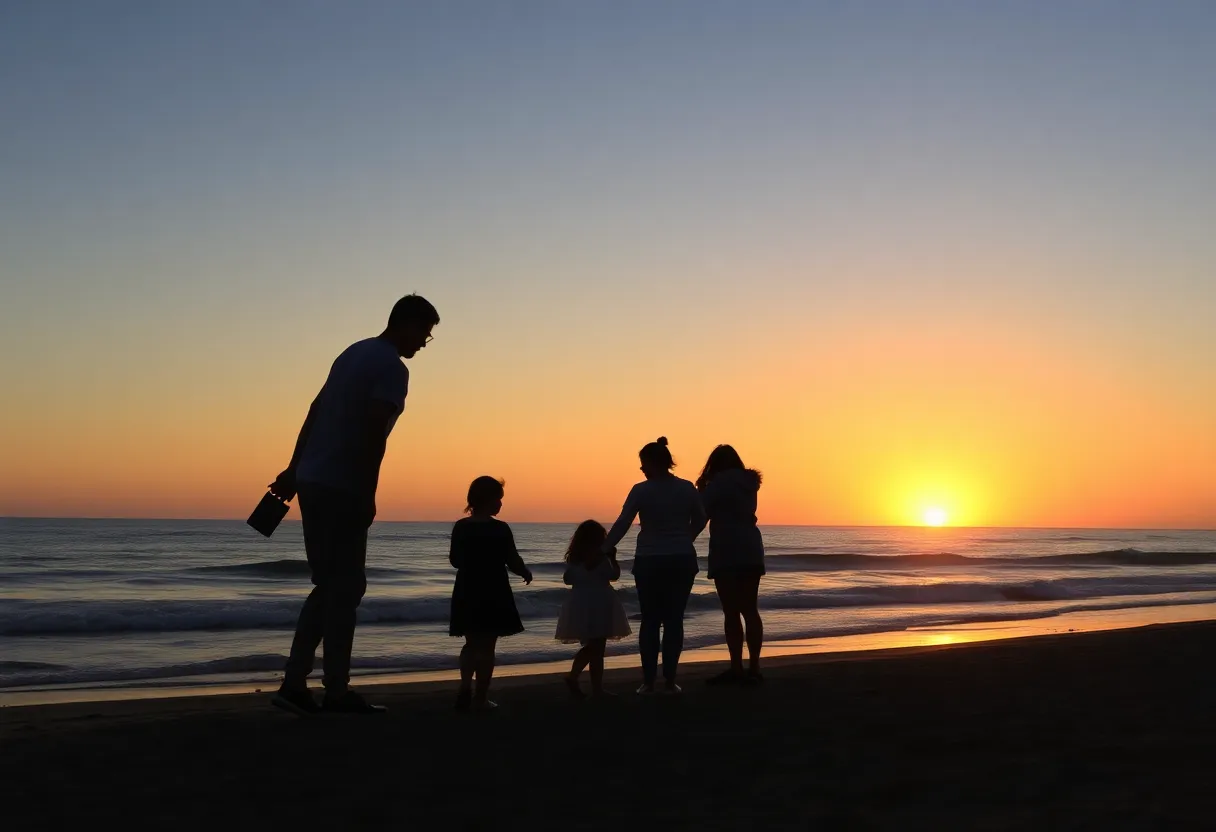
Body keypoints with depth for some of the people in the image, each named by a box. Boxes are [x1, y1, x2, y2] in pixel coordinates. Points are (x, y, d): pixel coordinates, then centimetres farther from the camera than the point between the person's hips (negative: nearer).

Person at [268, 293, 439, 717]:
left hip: (311, 481, 9)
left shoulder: (355, 352, 18)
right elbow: (374, 431, -19)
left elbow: (316, 411, 20)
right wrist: (367, 493, -15)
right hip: (342, 490, -9)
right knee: (343, 588, -1)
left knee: (329, 586, 12)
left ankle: (294, 684, 10)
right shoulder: (392, 368, -9)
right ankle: (337, 690, 4)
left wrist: (294, 469, 22)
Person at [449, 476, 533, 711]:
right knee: (486, 646, 4)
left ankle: (465, 687, -2)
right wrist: (526, 573, 10)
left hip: (466, 593, 5)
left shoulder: (460, 527, 0)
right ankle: (480, 698, 6)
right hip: (492, 594, -4)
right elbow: (513, 561, -11)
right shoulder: (500, 529, -14)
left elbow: (455, 561, 8)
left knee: (471, 643, 17)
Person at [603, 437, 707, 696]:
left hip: (649, 562, -2)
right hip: (682, 561, 2)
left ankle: (648, 682, 4)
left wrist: (603, 551, 0)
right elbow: (700, 521, 11)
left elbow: (622, 525, -9)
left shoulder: (641, 490, -9)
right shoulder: (687, 488, 0)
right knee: (674, 620, 5)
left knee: (650, 621, 6)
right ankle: (670, 681, 4)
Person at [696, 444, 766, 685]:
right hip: (751, 551, 8)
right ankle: (753, 668, 7)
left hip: (728, 553, -8)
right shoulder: (748, 482, 16)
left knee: (731, 612, -6)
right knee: (750, 610, 8)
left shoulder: (720, 482, -7)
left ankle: (736, 669, -8)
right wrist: (708, 492, 26)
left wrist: (701, 490, 9)